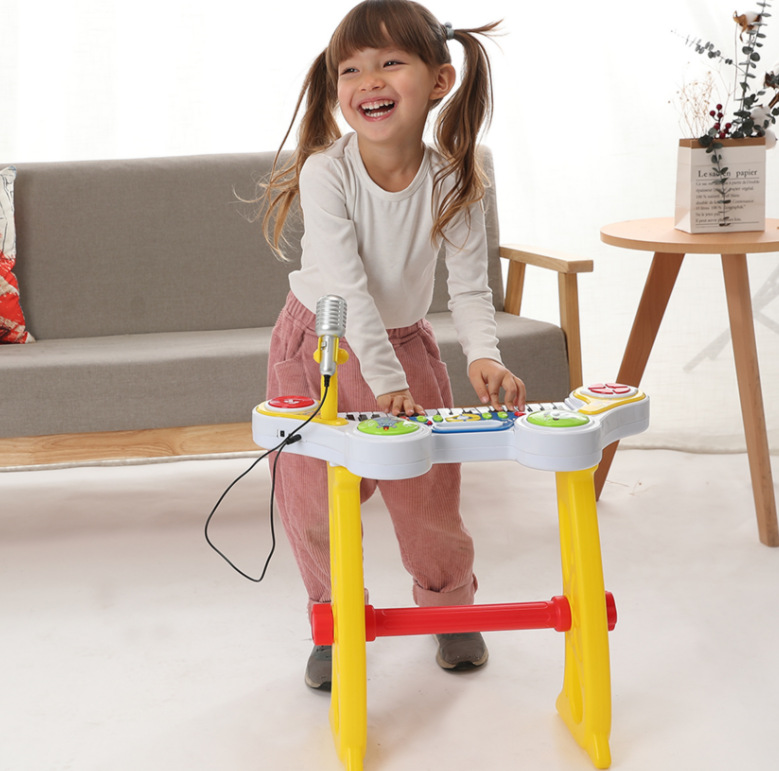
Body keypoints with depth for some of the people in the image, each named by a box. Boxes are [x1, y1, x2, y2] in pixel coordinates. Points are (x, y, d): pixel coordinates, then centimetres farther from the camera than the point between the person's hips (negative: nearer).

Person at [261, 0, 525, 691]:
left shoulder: (452, 181, -17)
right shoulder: (325, 173, -24)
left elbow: (470, 287, -15)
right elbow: (347, 287, -30)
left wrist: (484, 356, -33)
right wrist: (385, 380, -37)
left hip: (406, 342, 2)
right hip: (320, 345, -1)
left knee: (430, 490, 4)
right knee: (312, 499, -1)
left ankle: (448, 605, 32)